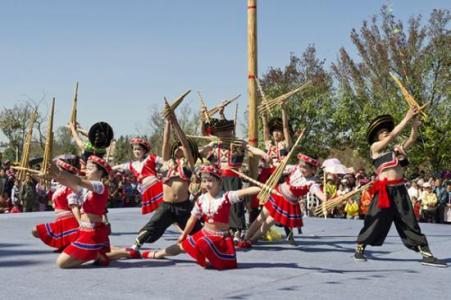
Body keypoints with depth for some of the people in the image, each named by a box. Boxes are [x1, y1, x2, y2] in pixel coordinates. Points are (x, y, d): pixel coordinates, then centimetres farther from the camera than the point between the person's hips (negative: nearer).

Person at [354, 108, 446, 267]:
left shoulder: (395, 149, 17)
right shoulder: (375, 147, 2)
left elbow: (411, 141, 7)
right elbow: (392, 136, -9)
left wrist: (415, 125, -10)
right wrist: (406, 118, -8)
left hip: (400, 189, 5)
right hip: (384, 190, -5)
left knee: (410, 221, 4)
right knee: (376, 221, 0)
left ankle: (426, 254, 3)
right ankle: (359, 249, 17)